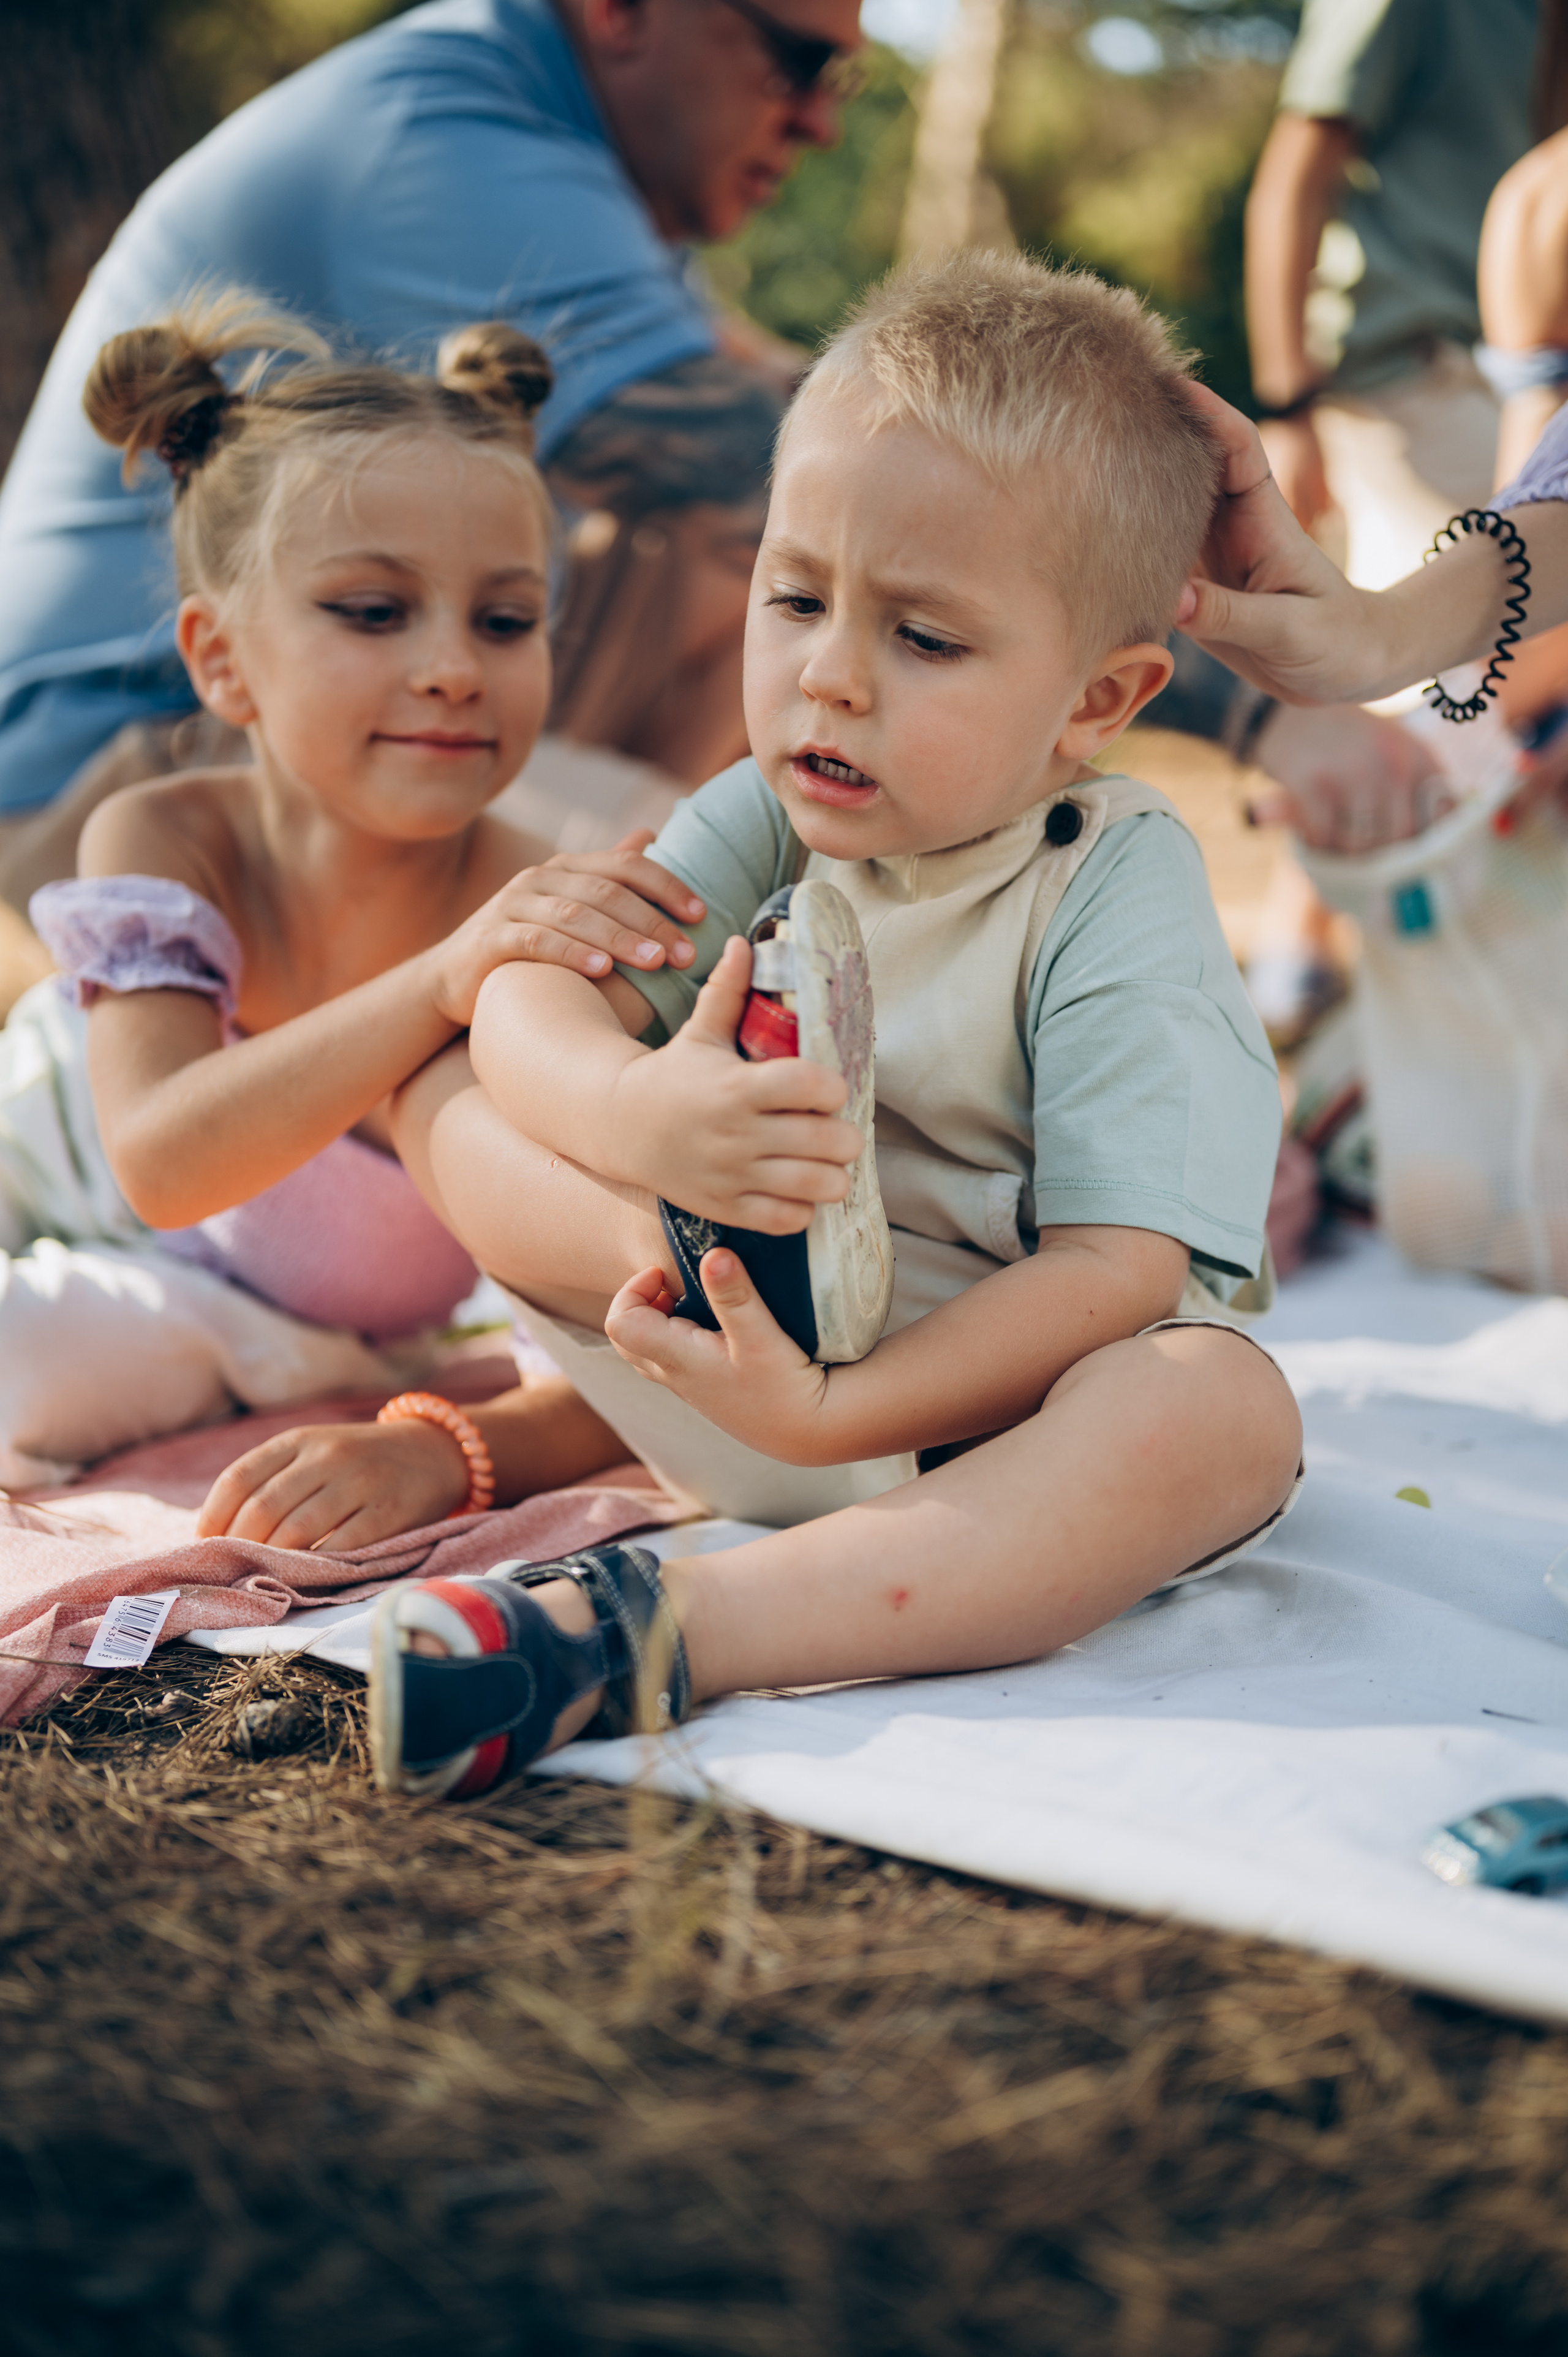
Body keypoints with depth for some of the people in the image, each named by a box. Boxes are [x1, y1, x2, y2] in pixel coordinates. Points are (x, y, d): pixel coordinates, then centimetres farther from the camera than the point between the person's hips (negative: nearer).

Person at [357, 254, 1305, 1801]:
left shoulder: (1117, 895, -17)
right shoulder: (763, 822, -2)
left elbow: (1118, 1271, -24)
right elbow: (529, 1007, -12)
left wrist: (835, 1414, -35)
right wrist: (637, 1117, -37)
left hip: (994, 1410, -3)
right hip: (769, 1351, 4)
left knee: (1224, 1409, -38)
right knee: (438, 1084, -4)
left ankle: (673, 1625, -45)